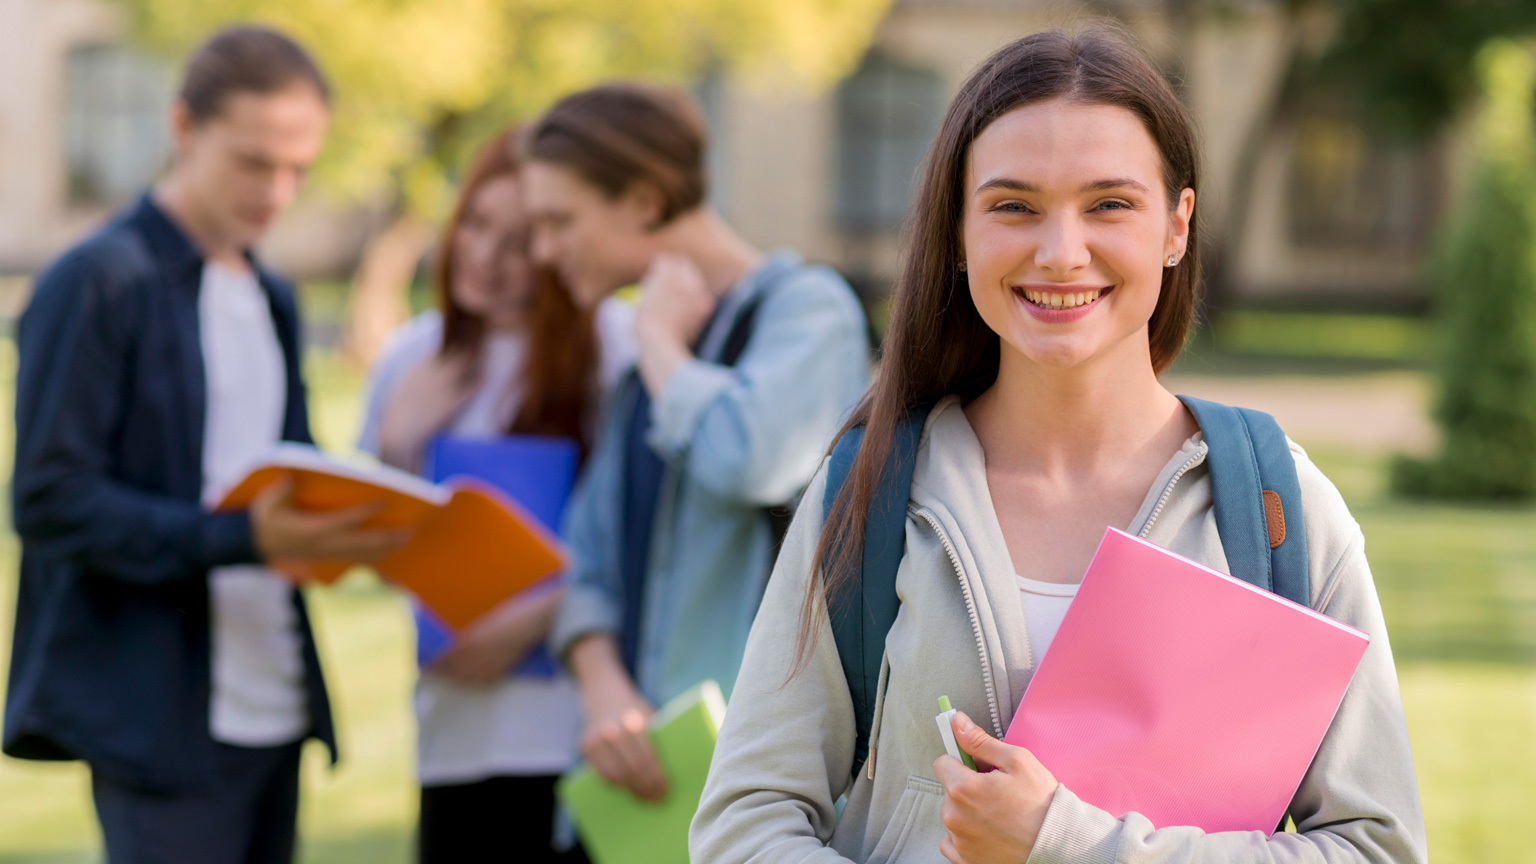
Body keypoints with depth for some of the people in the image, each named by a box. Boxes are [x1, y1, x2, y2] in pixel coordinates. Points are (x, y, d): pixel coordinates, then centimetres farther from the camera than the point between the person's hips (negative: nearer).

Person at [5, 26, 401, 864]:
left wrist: (336, 529, 0)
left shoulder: (270, 299, 18)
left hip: (271, 703, 8)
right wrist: (243, 537, -24)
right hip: (160, 720, -8)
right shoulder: (97, 284, -7)